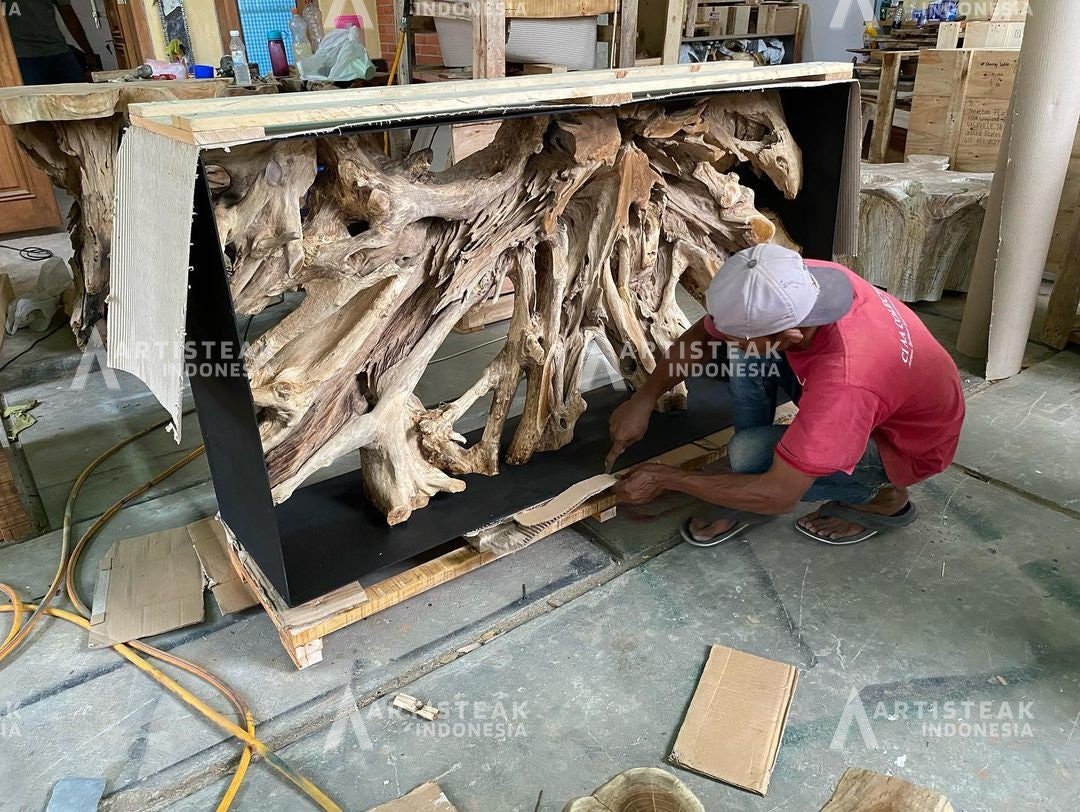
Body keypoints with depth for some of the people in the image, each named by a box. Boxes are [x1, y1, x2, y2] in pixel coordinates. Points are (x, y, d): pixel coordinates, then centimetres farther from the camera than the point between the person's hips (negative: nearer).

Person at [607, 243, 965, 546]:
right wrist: (643, 400, -15)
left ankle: (881, 497, -1)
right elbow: (703, 333, -8)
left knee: (750, 455, -28)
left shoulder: (844, 381, -42)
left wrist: (665, 478, -26)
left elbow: (779, 494, -35)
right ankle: (749, 499, -2)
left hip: (904, 442, -7)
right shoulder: (796, 283, -24)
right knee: (745, 345, -15)